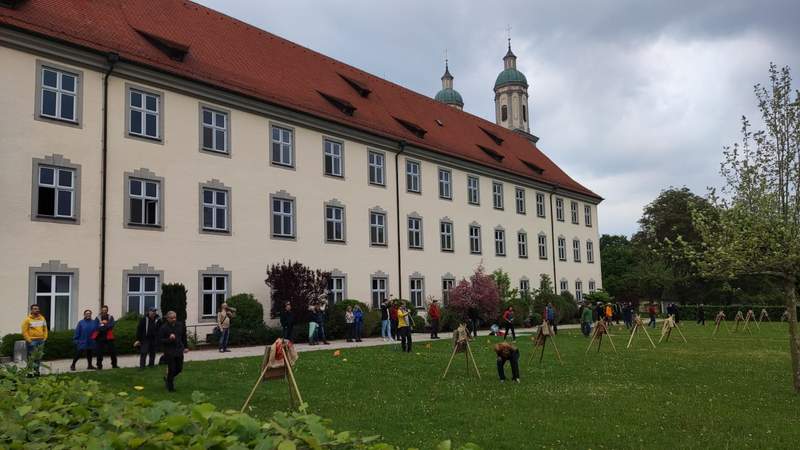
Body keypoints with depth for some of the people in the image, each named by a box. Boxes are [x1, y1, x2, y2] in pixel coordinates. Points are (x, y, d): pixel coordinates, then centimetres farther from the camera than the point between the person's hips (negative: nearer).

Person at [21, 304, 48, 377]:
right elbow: (24, 331, -7)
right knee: (31, 357, -8)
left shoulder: (42, 318, 11)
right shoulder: (27, 319, -6)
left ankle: (36, 371, 18)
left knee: (39, 357, 10)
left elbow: (45, 329, 18)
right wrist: (28, 340, -12)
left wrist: (45, 337, 8)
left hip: (41, 341, 6)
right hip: (32, 341, -6)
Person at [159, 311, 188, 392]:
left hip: (179, 351, 5)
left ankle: (168, 378, 37)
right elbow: (160, 340, -12)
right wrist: (169, 339, -27)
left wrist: (185, 347, 17)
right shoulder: (163, 328, -11)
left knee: (179, 368, 11)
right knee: (171, 369, -3)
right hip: (169, 352, -5)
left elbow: (184, 337, 19)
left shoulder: (180, 325, 5)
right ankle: (170, 387, 14)